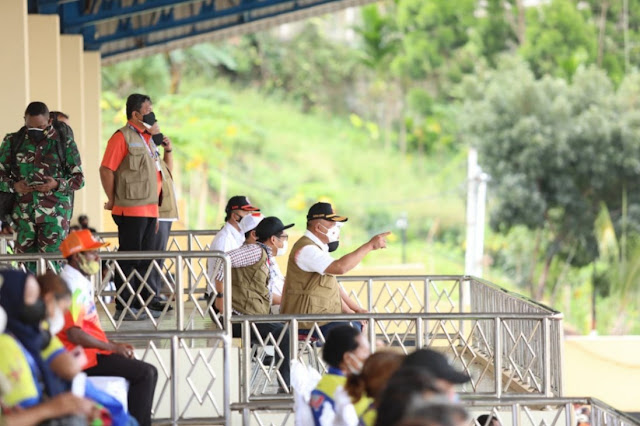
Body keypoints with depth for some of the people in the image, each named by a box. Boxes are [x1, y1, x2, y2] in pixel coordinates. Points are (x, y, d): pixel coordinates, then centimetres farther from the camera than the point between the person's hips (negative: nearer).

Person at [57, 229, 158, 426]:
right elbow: (74, 334, -24)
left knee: (148, 372, 10)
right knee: (145, 373, -16)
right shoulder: (72, 286, -16)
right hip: (83, 358, -11)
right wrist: (112, 347, -15)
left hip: (88, 353, 11)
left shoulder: (81, 283, 18)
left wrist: (115, 345, 10)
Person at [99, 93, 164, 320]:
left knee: (144, 259, 11)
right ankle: (124, 307, -4)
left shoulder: (147, 138, 19)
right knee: (128, 259, -6)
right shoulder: (122, 137, -9)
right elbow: (106, 169, -14)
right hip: (131, 210, -9)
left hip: (149, 209, 9)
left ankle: (141, 303, 18)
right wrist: (113, 200, -11)